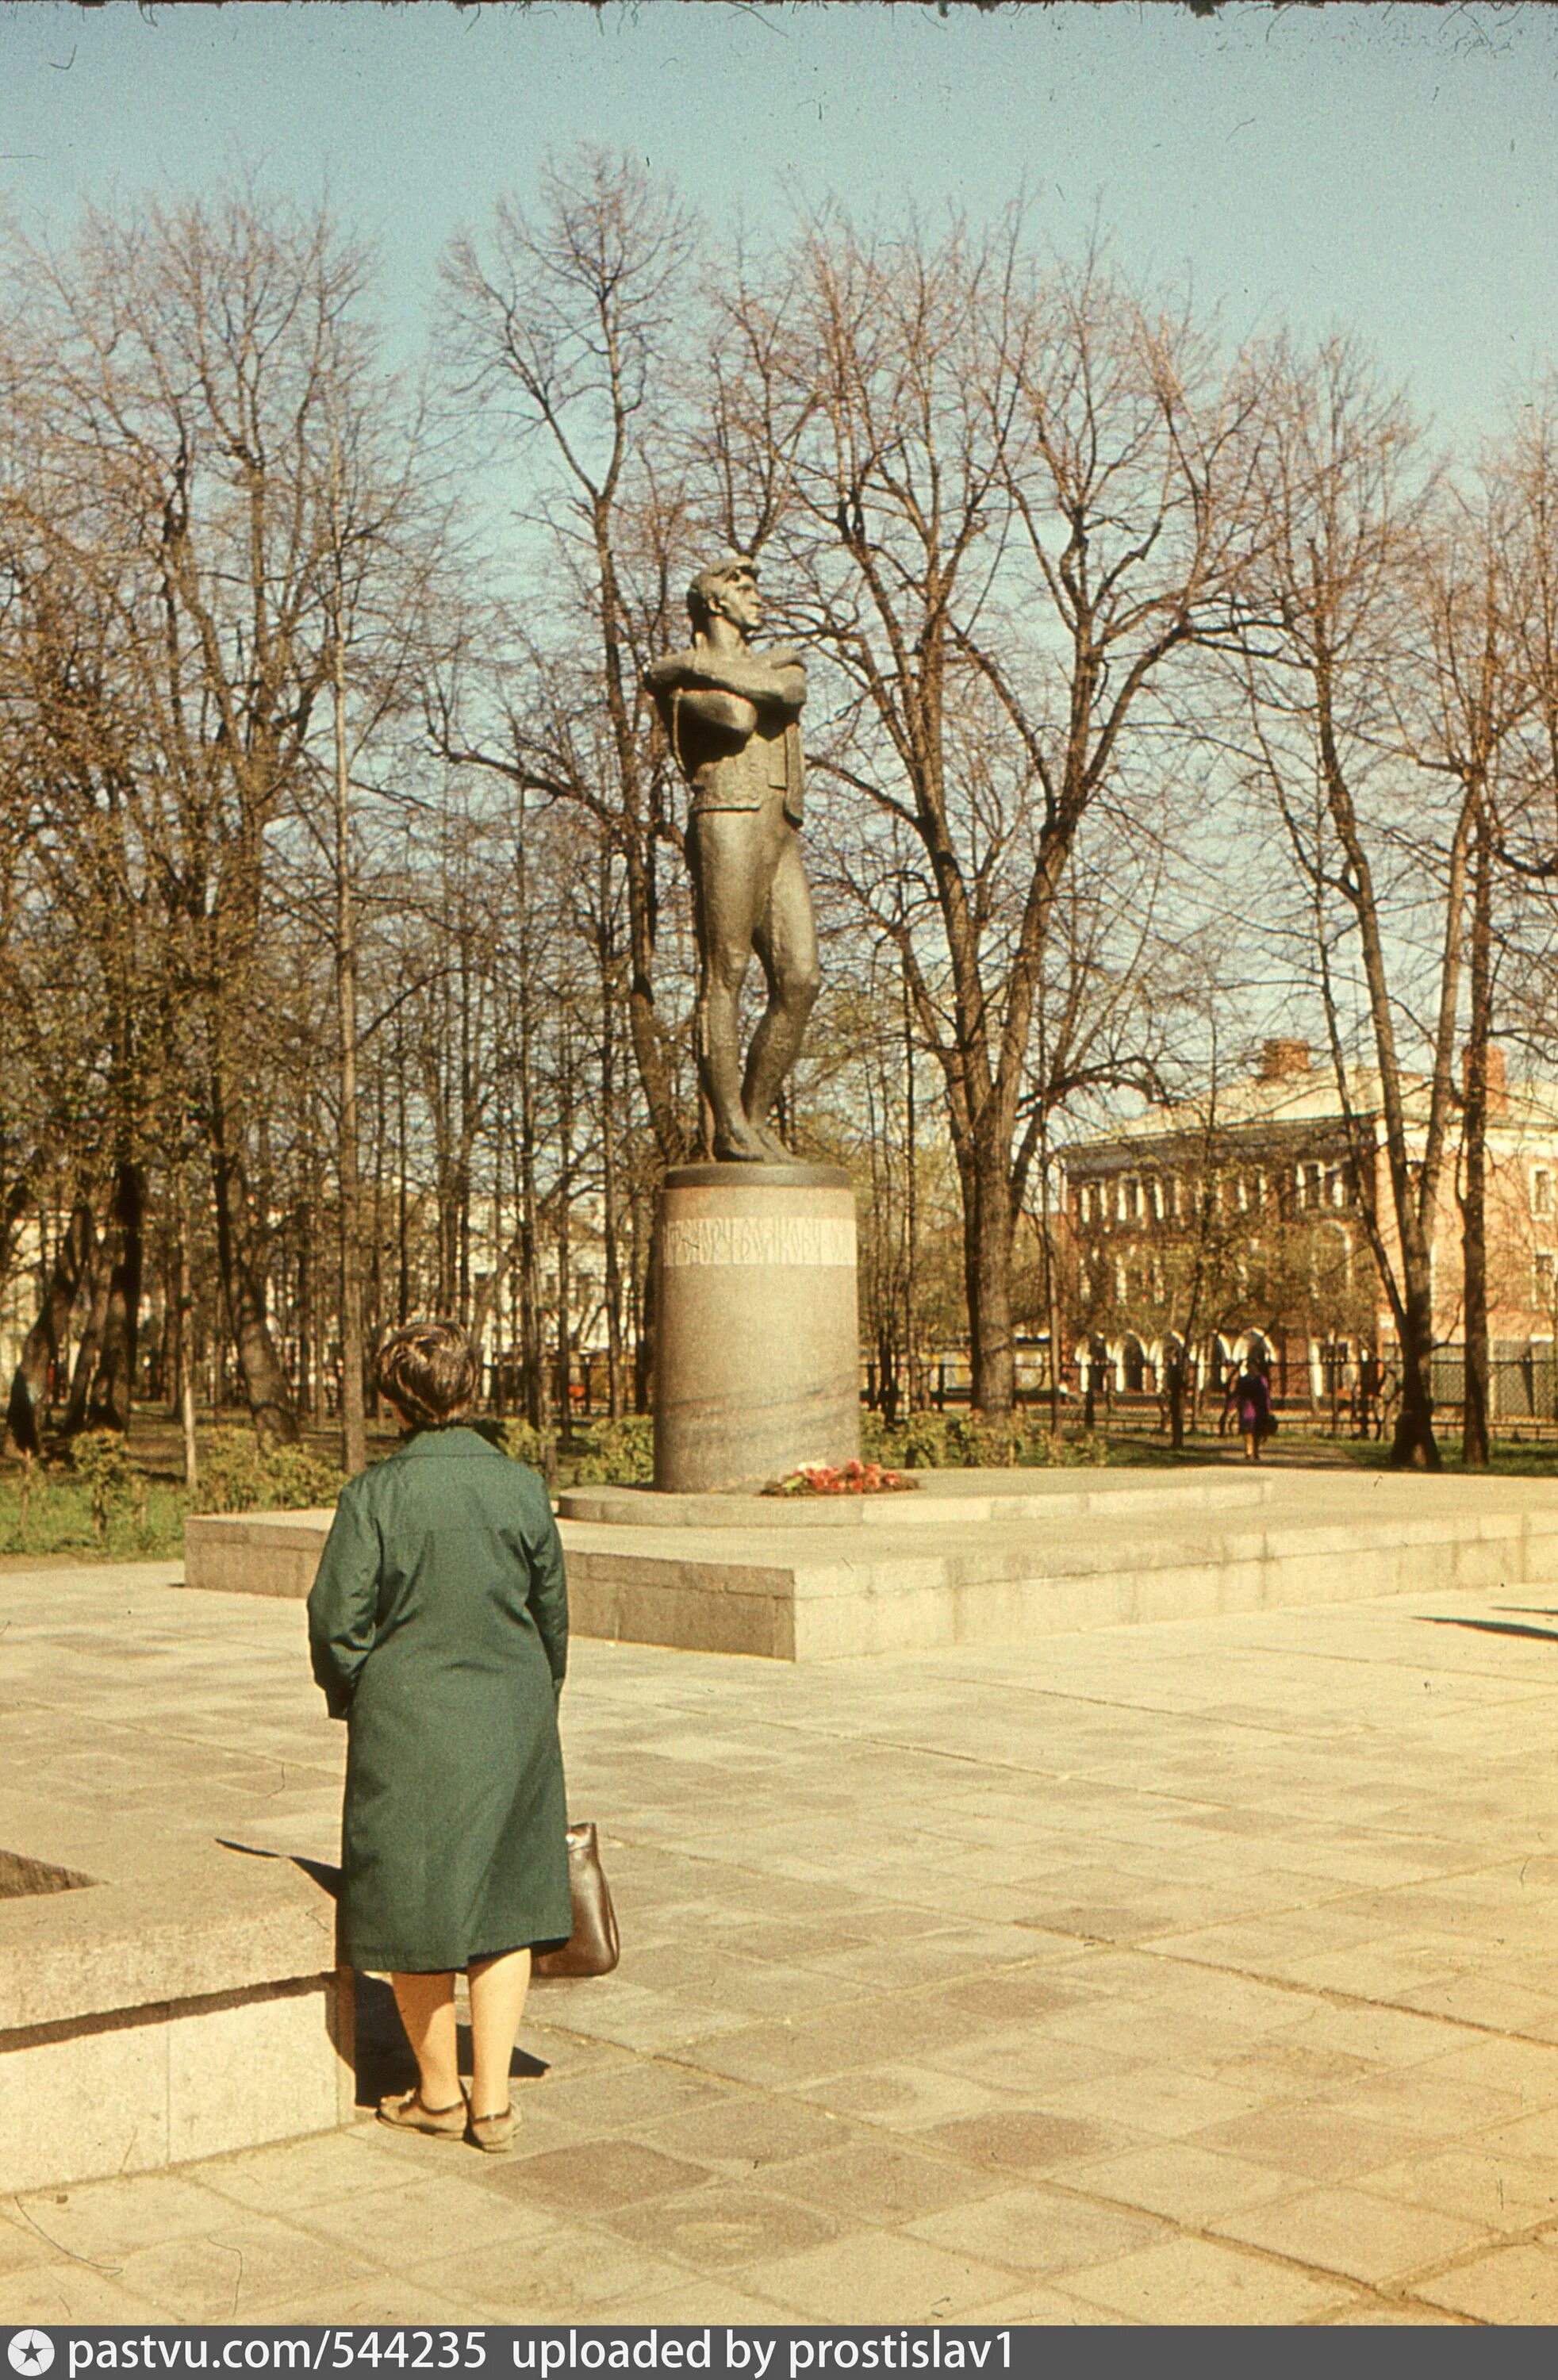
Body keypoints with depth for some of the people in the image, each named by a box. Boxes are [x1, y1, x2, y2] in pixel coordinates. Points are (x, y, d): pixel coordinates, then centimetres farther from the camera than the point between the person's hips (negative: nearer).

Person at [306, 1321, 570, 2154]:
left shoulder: (374, 1495, -12)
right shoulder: (521, 1488, -3)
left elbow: (336, 1620, -10)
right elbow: (551, 1615, 5)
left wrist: (353, 1699, 9)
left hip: (406, 1725, -3)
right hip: (512, 1724, 3)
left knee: (412, 1905, 13)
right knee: (504, 1905, 13)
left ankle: (438, 2093, 26)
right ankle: (491, 2100, 14)